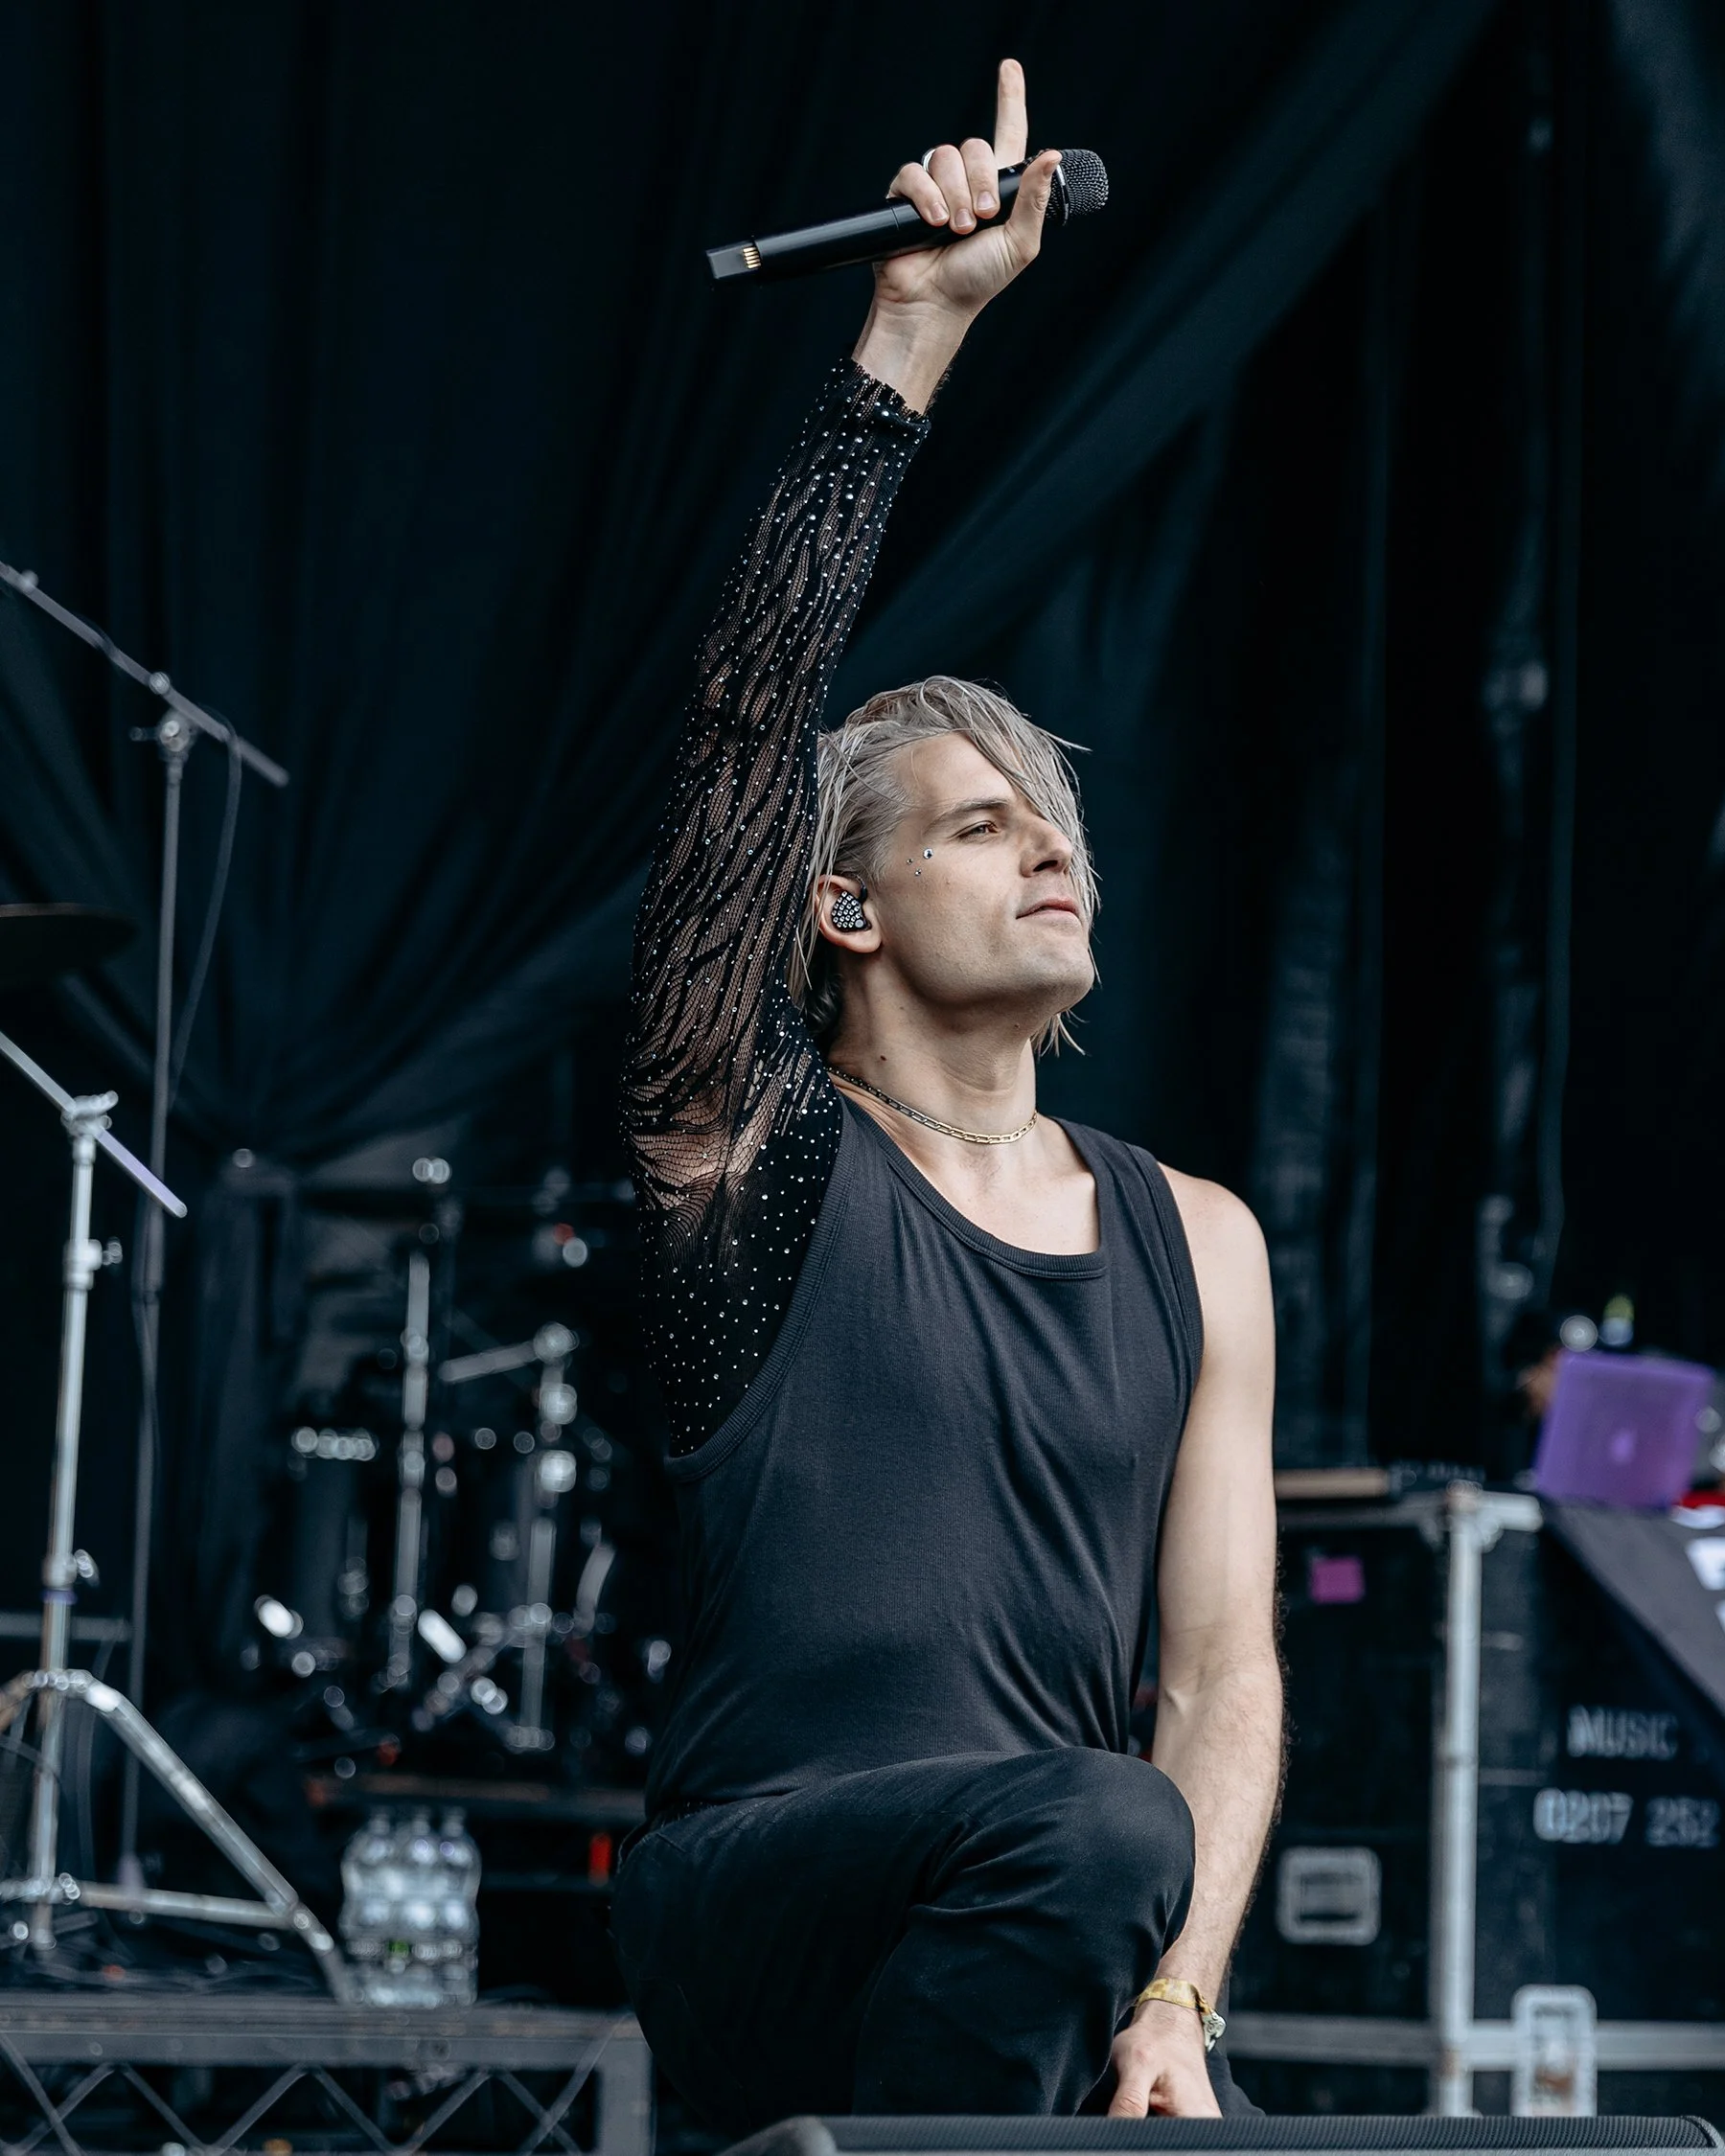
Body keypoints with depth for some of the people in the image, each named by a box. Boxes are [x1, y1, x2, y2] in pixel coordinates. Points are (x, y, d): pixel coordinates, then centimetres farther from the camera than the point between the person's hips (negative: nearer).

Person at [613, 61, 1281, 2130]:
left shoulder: (1192, 1246, 15)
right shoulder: (754, 1157, 4)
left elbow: (1222, 1667, 9)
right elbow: (749, 716, -7)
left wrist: (1170, 2002, -8)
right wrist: (907, 337, -11)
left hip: (1046, 1951, 4)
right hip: (746, 1919, -4)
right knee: (1088, 1826, -34)